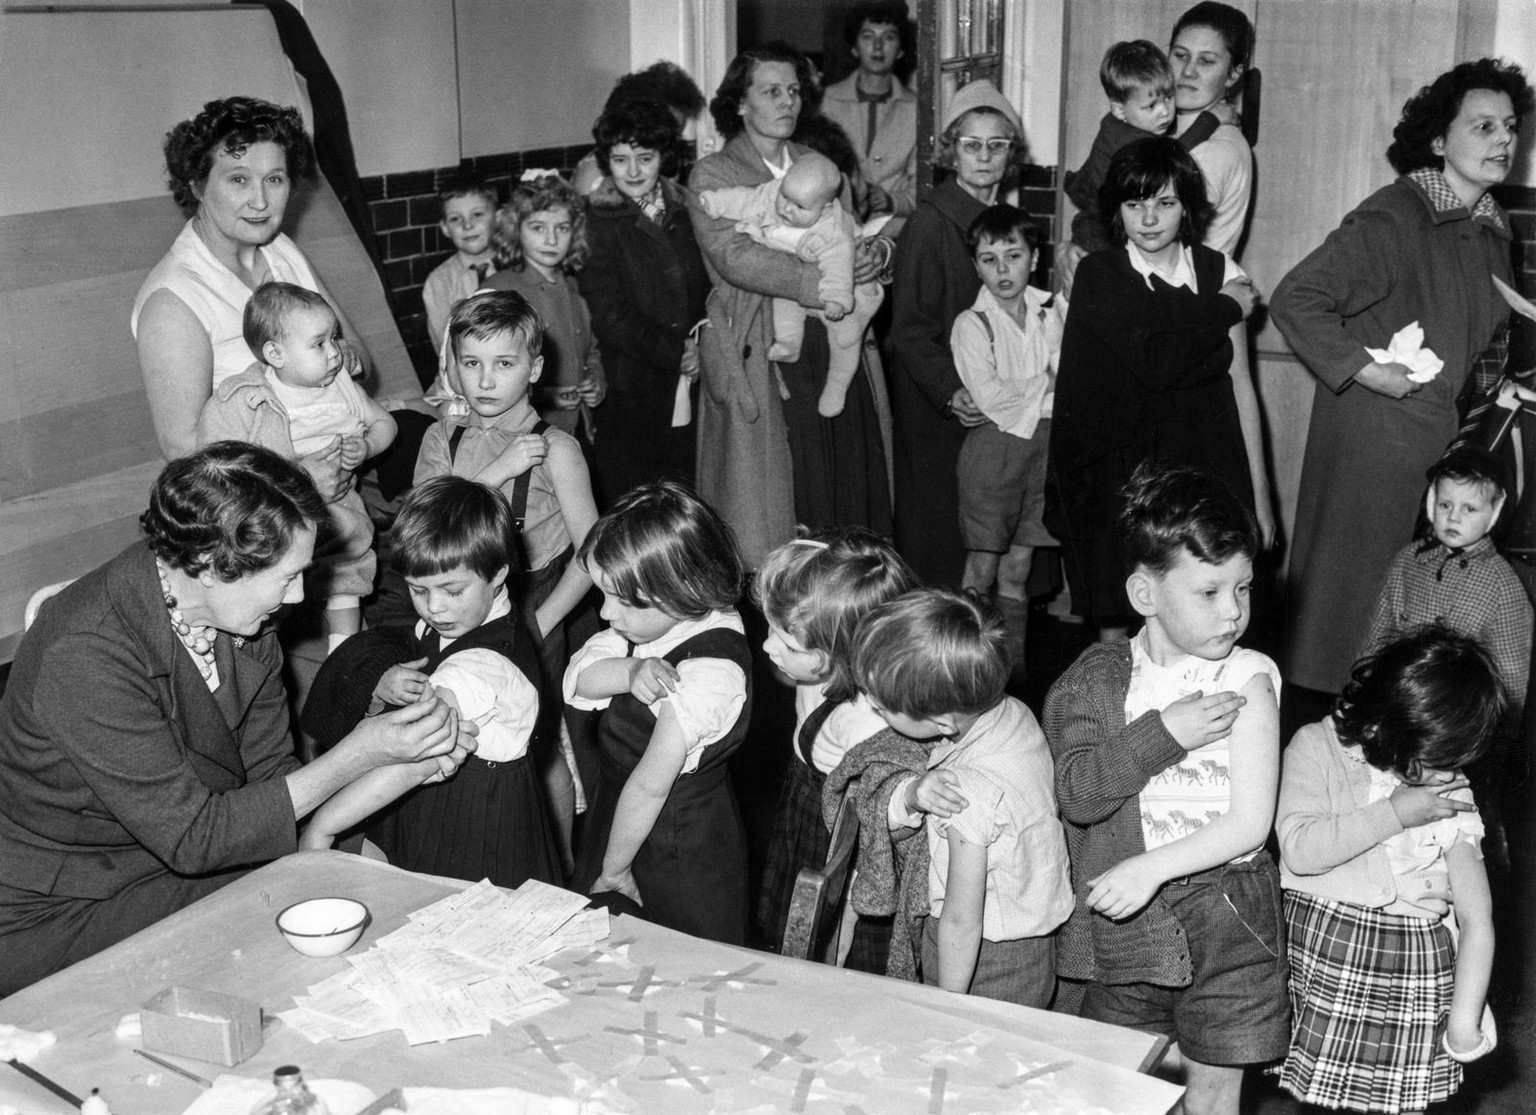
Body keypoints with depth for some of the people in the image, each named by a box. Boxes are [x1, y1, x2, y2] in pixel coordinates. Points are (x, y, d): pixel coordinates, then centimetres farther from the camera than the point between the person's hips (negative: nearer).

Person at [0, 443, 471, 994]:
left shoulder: (243, 618, -6)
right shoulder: (84, 657, -30)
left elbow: (268, 772, 2)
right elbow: (192, 836, -27)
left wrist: (409, 761, -14)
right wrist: (358, 754, -26)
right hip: (59, 916, -7)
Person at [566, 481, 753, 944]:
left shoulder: (710, 672, -30)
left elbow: (650, 787, -23)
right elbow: (578, 678, -6)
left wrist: (613, 870, -12)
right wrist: (631, 671, -27)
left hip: (676, 855, -8)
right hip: (618, 814, 8)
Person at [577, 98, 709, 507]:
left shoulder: (685, 211, 11)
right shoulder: (596, 222, -3)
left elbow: (710, 286, 16)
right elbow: (610, 315, -9)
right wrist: (675, 351, -11)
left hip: (690, 391, 4)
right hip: (630, 393, -4)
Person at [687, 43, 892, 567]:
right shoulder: (711, 176, 0)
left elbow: (850, 235, 18)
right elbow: (734, 257, -15)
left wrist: (875, 252, -8)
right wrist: (820, 282, -23)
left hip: (832, 346, 5)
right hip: (758, 358, -5)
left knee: (840, 487, 5)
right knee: (763, 500, -3)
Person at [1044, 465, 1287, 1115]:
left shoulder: (1248, 679, -9)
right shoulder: (1096, 678, -3)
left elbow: (1250, 822, -12)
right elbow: (1077, 794, -15)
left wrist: (1151, 867, -19)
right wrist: (1165, 734, -23)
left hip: (1227, 916, -2)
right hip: (1125, 918, 2)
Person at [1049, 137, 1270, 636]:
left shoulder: (1218, 271, 6)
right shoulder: (1099, 276, -2)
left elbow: (1240, 383, 6)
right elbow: (1154, 362, -16)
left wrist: (1259, 489, 4)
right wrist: (1225, 310, -4)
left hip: (1202, 468, 2)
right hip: (1119, 472, -1)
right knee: (1115, 634, 2)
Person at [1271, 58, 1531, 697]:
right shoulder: (1394, 218, -16)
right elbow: (1296, 298, -22)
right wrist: (1368, 370, -21)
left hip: (1450, 437, 8)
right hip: (1376, 435, -8)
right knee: (1351, 579, 1)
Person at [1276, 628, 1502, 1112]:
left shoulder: (1451, 796, 0)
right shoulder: (1316, 747, -5)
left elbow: (1476, 917, -1)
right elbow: (1298, 848, -19)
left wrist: (1464, 1020, -6)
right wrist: (1395, 813, -18)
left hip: (1413, 963, 1)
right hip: (1318, 949, -1)